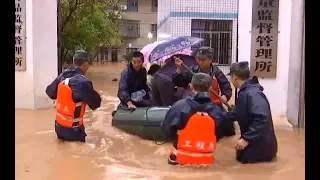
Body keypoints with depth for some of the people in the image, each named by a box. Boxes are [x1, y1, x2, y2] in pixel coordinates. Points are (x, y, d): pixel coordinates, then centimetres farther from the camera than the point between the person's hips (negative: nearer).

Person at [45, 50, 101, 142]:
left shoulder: (63, 75, -4)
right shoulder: (82, 82, -25)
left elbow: (49, 92, 10)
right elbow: (96, 103, -15)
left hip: (59, 125, 7)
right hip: (72, 129, -7)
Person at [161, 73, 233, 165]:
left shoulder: (180, 105, -13)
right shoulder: (218, 110, -7)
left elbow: (166, 128, -6)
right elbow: (220, 133, 4)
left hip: (181, 157, -2)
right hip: (206, 159, 2)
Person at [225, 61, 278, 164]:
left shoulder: (252, 94, -26)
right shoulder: (244, 93, 7)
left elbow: (261, 118, -37)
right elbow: (236, 114, 19)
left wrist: (246, 138, -34)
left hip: (262, 144, -10)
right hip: (255, 140, 10)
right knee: (241, 155, 26)